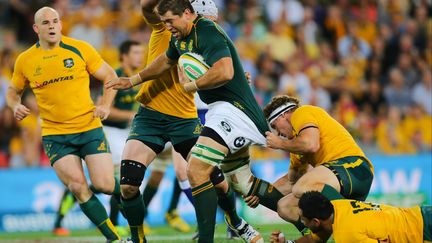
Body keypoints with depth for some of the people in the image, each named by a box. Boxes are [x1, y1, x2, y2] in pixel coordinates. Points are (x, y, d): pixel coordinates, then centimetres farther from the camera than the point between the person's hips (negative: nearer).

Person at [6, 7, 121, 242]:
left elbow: (110, 76, 6)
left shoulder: (79, 48, -2)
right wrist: (16, 106, -4)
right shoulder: (25, 60, 2)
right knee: (79, 188, -12)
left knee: (104, 185, -11)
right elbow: (13, 91, 18)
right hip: (54, 134, 1)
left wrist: (105, 105, -8)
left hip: (89, 128, -1)